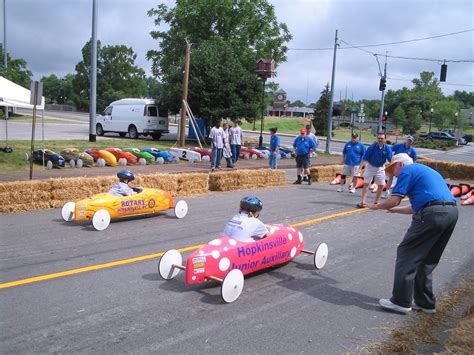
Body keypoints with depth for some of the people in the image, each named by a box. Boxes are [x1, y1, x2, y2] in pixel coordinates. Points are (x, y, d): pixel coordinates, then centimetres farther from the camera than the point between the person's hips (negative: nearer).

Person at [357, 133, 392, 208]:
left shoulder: (387, 148, -12)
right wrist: (361, 166, -32)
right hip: (370, 166, -3)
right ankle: (363, 202, -4)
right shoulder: (372, 147, -19)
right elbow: (365, 157, -20)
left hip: (380, 168, 3)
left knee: (381, 185, 6)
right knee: (366, 184, -6)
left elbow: (390, 159, -14)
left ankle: (376, 202, 21)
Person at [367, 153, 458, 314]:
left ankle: (401, 301, 1)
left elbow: (394, 200, -6)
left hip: (432, 214, -9)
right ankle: (425, 303, 23)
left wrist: (376, 206, 10)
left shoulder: (407, 170, 3)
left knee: (407, 253, 0)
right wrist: (395, 210, 39)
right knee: (427, 260, 18)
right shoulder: (426, 170, 31)